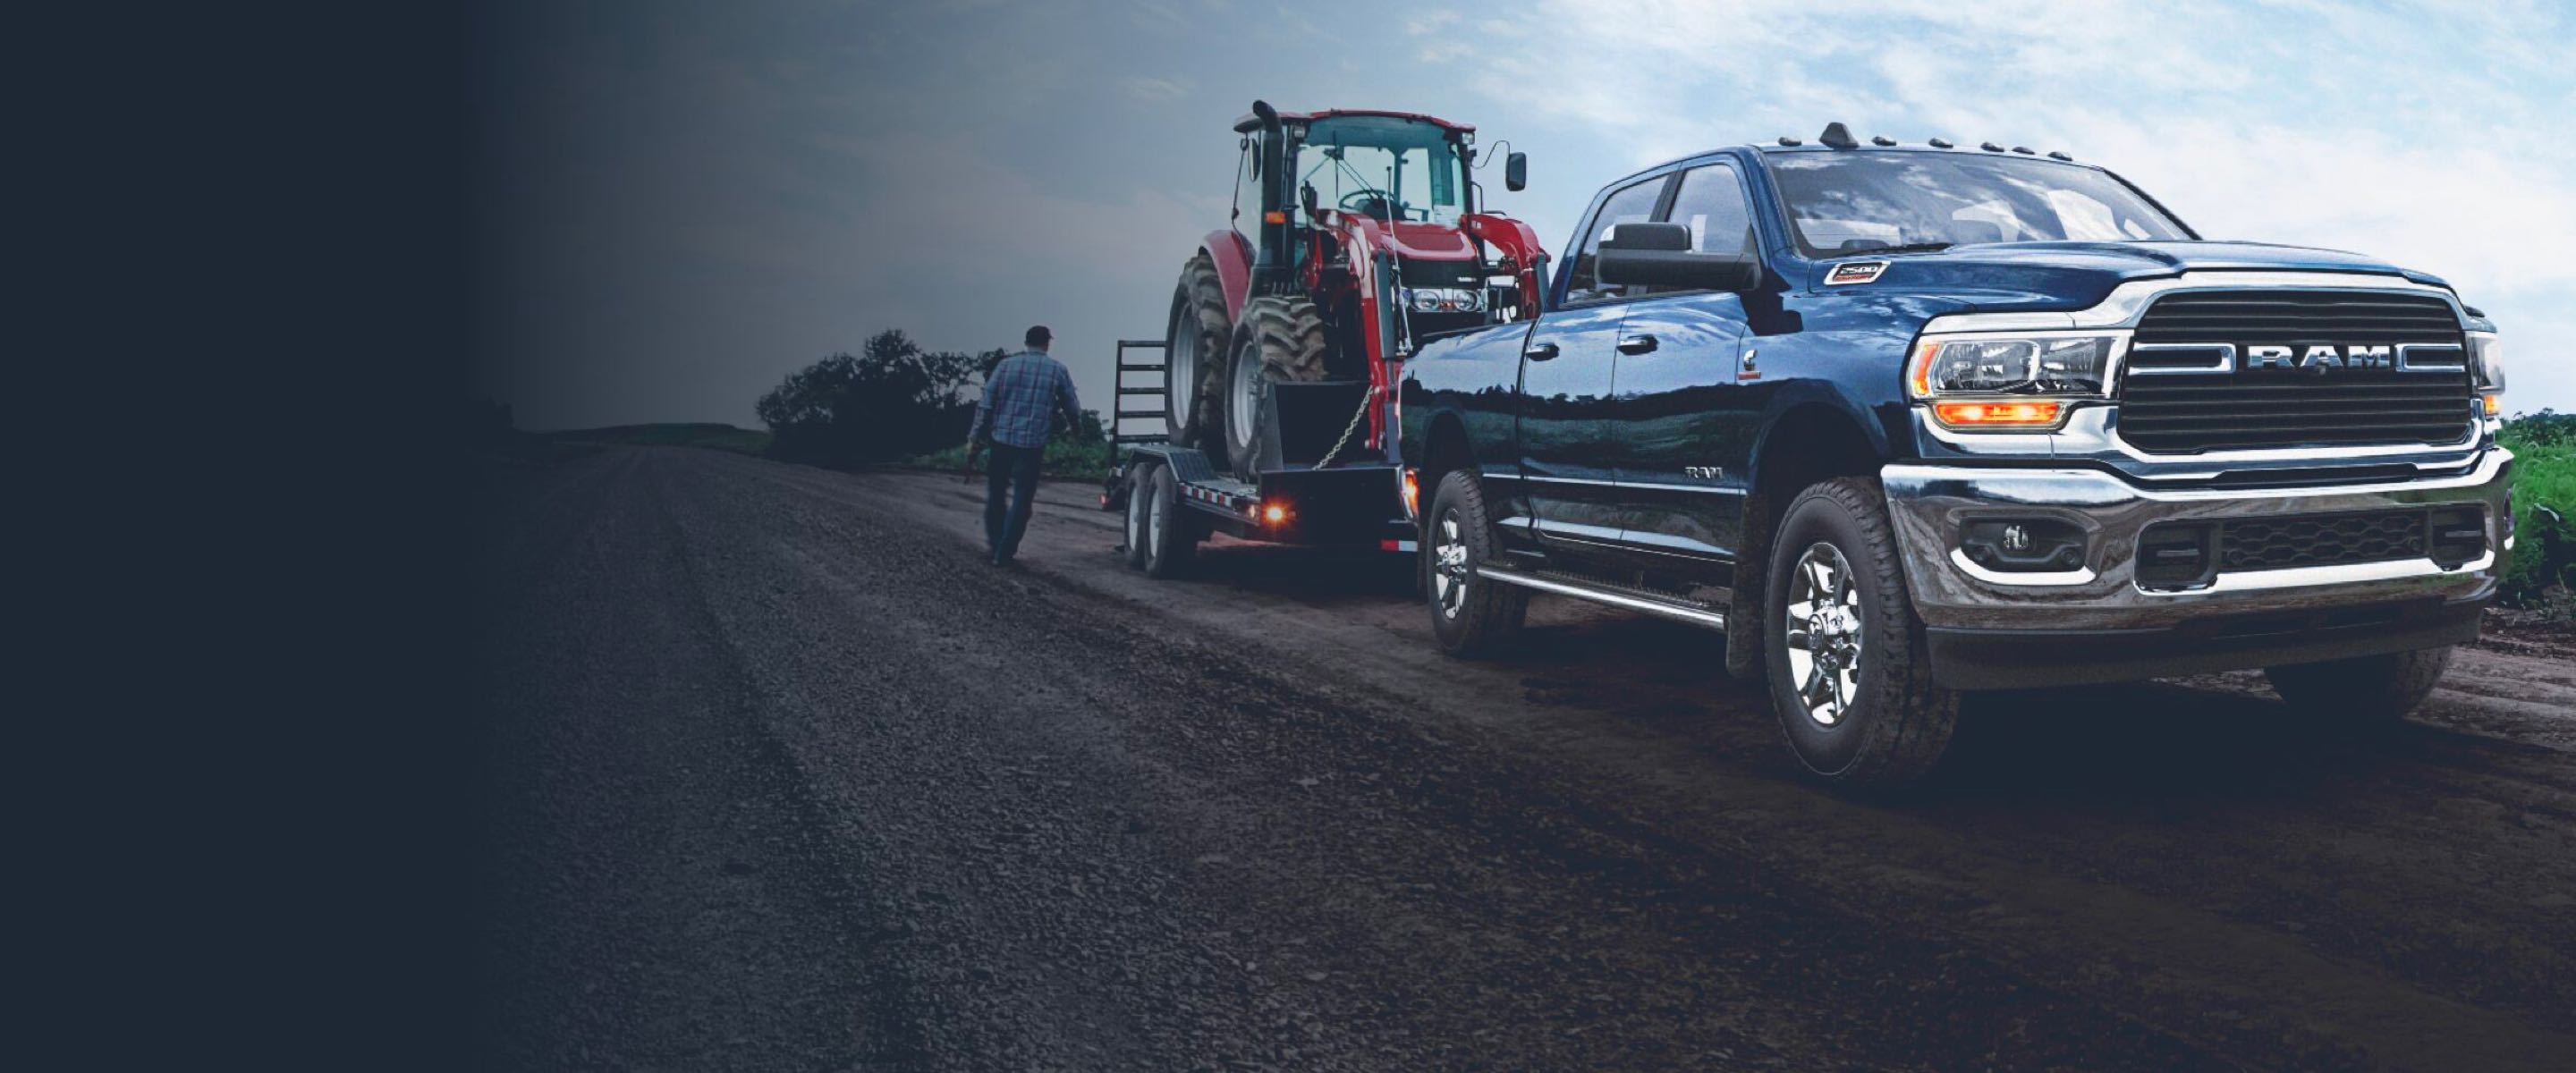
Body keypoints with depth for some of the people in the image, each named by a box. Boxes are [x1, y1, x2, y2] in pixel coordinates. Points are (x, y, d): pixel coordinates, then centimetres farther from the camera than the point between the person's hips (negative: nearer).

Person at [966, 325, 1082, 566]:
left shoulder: (1006, 365, 4)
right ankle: (1004, 553, 2)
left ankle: (995, 543, 25)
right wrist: (1075, 427, 31)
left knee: (995, 494, 18)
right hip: (1032, 444, -1)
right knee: (1022, 500, 5)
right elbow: (1072, 408, 9)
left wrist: (975, 439, 1)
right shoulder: (1058, 370, 3)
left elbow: (986, 404, -1)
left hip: (1000, 439, 1)